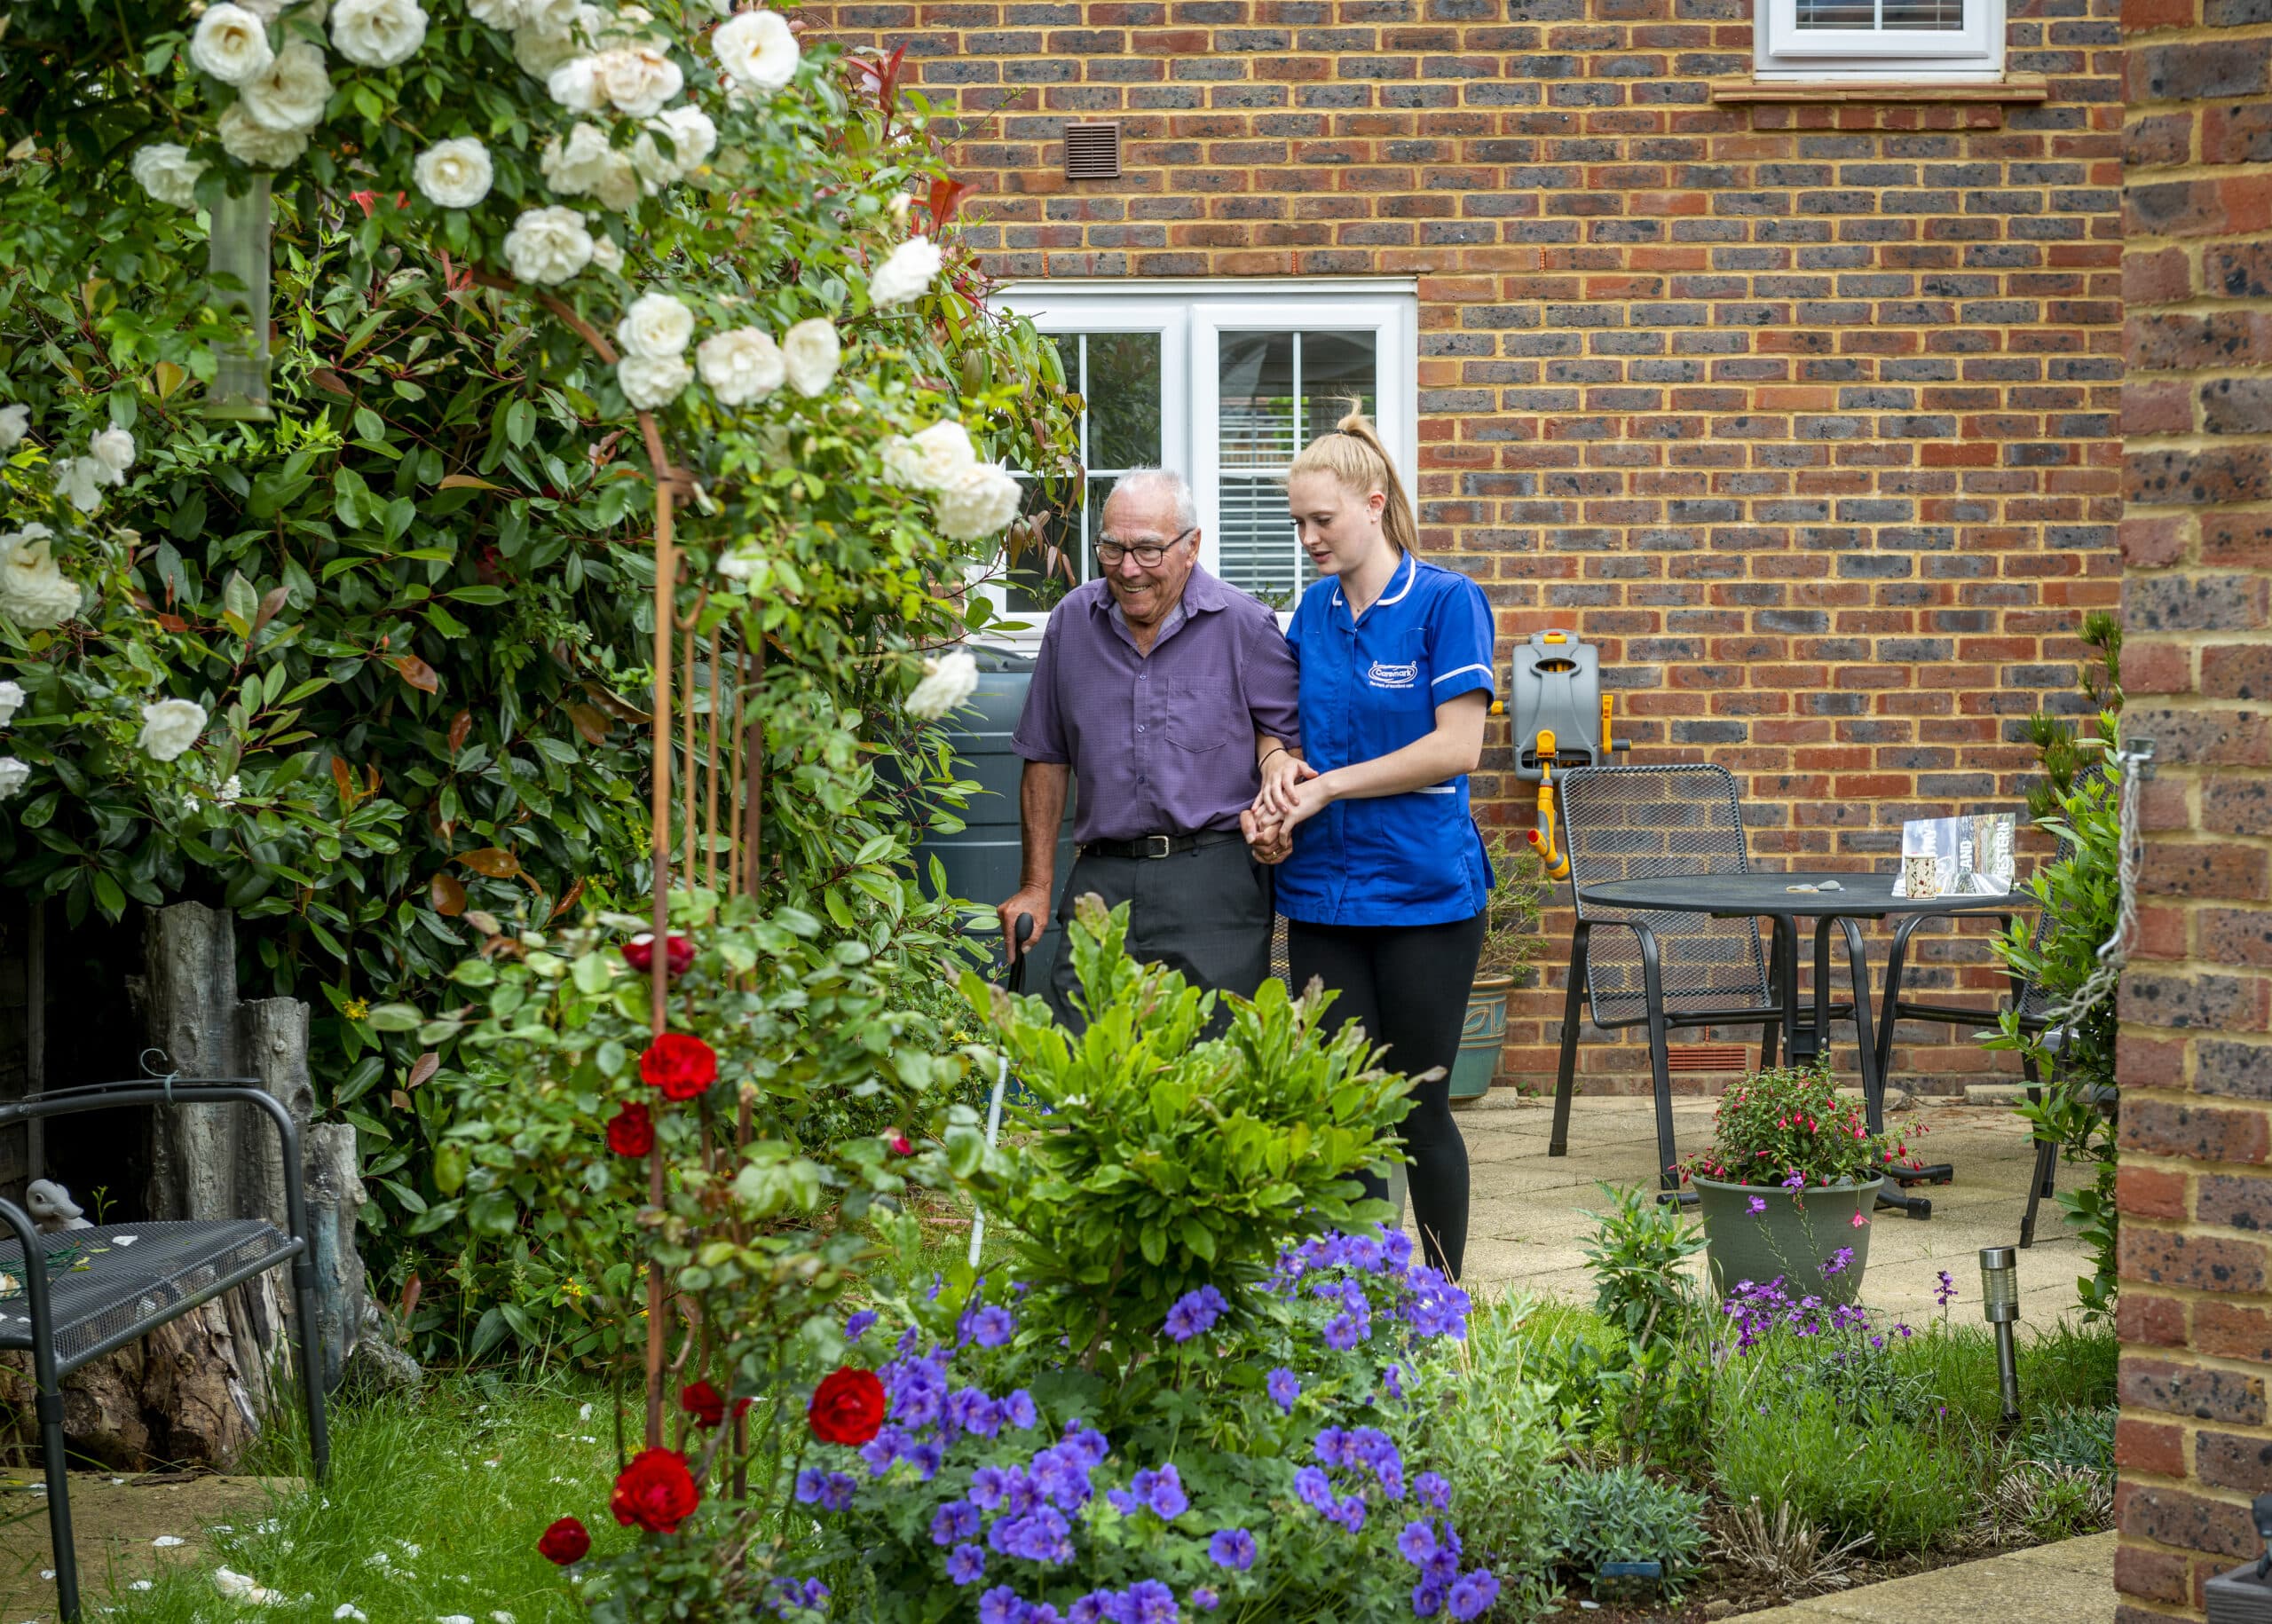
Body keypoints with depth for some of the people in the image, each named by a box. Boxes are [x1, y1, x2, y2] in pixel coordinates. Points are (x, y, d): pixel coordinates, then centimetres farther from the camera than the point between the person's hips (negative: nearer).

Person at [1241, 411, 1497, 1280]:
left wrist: (1327, 787, -12)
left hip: (1424, 891, -5)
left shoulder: (1446, 602, -7)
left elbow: (1456, 748, -13)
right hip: (1323, 896, 5)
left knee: (1420, 1109, 1)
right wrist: (1277, 794, -4)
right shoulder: (1314, 611, 11)